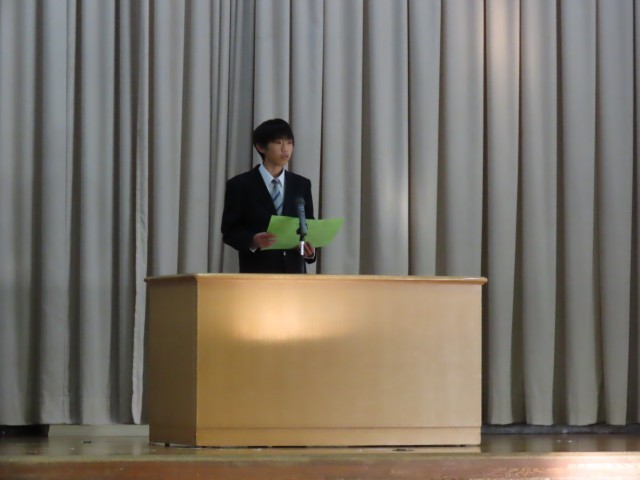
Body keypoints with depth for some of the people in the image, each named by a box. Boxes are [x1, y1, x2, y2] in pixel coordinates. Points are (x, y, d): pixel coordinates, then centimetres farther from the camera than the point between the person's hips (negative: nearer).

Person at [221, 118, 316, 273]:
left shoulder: (301, 185, 14)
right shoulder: (240, 185, 2)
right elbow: (229, 231, -1)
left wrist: (309, 250, -8)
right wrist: (252, 241, -21)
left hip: (293, 273, 4)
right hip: (257, 274, -4)